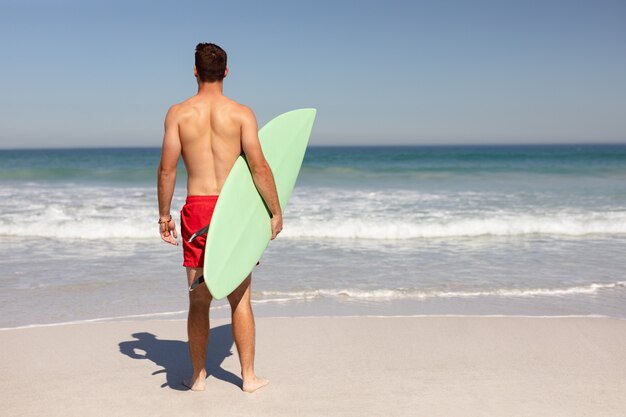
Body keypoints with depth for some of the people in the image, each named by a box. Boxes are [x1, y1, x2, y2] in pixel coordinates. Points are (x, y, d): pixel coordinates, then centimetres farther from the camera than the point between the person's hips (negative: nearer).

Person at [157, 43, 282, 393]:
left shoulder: (178, 113, 0)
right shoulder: (241, 113, -3)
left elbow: (167, 169, -1)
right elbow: (260, 168, -8)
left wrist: (164, 214, 9)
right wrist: (276, 212, 1)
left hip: (196, 208, 1)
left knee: (199, 300, 11)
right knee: (240, 298, 9)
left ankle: (198, 376, 20)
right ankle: (249, 377, 16)